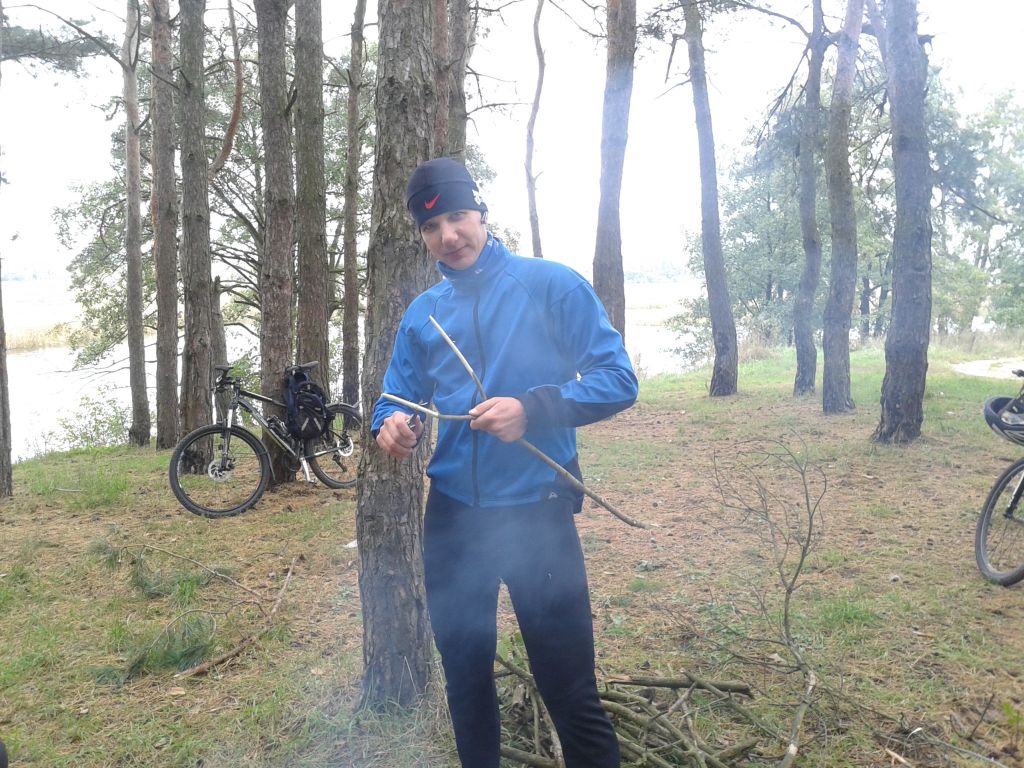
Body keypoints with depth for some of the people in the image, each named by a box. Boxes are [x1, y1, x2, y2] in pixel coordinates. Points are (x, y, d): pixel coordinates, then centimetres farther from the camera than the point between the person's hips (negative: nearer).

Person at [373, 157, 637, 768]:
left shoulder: (550, 284, -6)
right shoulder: (422, 313, 8)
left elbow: (618, 378, -10)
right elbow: (398, 396, 12)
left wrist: (534, 409, -25)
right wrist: (392, 425, -12)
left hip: (536, 512, -4)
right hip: (452, 515, 5)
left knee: (570, 692, 1)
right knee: (464, 676, 20)